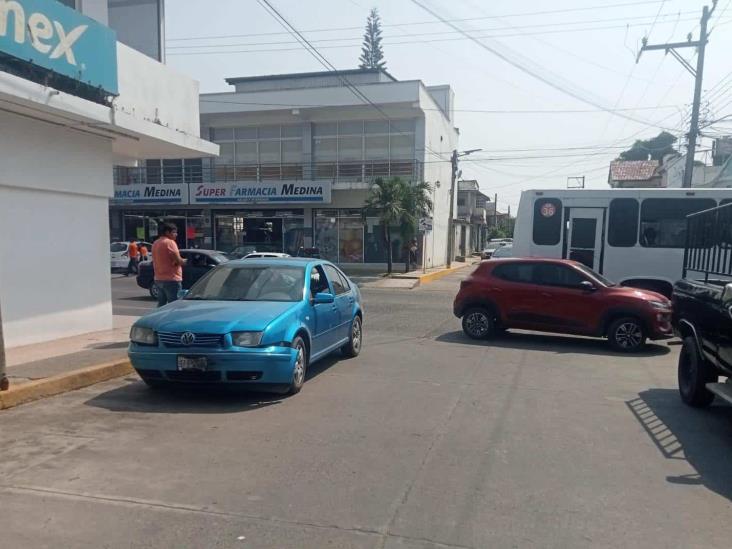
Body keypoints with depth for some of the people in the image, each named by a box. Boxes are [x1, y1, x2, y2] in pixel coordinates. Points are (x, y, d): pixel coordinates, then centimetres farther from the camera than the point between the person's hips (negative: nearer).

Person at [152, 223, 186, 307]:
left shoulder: (156, 243, 15)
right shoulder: (170, 242, -13)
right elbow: (178, 260, -17)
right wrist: (184, 261, 3)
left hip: (158, 279, 9)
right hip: (171, 279, -9)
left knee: (161, 305, 14)